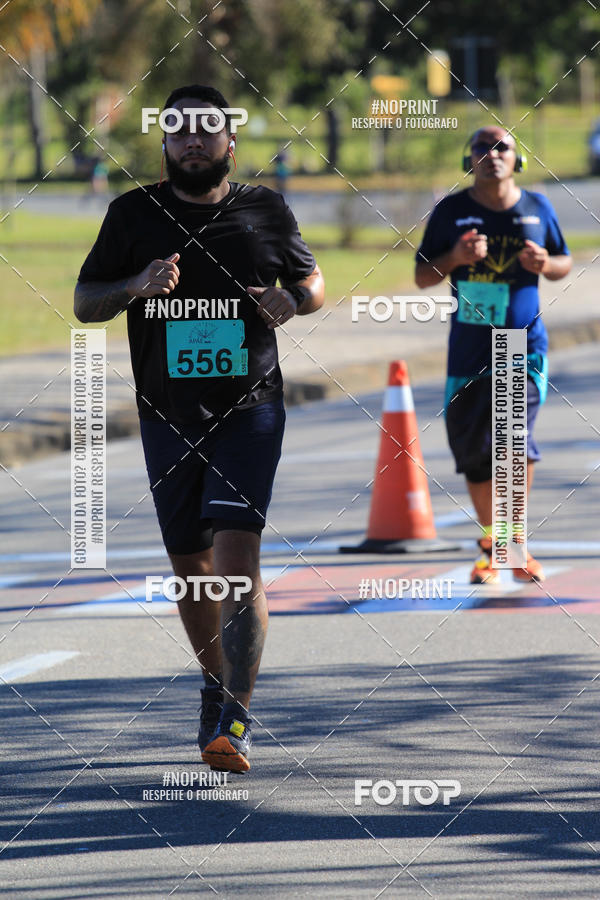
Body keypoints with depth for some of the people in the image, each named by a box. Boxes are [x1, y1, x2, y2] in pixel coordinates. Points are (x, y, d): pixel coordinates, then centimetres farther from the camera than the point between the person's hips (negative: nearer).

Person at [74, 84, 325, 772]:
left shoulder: (266, 212, 3)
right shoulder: (134, 214, 2)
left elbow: (312, 280, 16)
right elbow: (85, 303, 5)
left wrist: (293, 302, -8)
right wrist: (135, 286, -16)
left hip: (249, 411, -2)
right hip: (168, 417, 2)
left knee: (237, 556, -16)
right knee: (190, 565, 12)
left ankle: (233, 723, -19)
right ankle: (215, 683, 38)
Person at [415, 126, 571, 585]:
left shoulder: (537, 207, 6)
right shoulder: (451, 211, 3)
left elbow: (565, 263, 16)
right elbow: (422, 276, 6)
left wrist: (546, 263, -7)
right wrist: (455, 258, -14)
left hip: (524, 343, -1)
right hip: (469, 347, 1)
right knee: (473, 448, 5)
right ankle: (491, 540, 24)